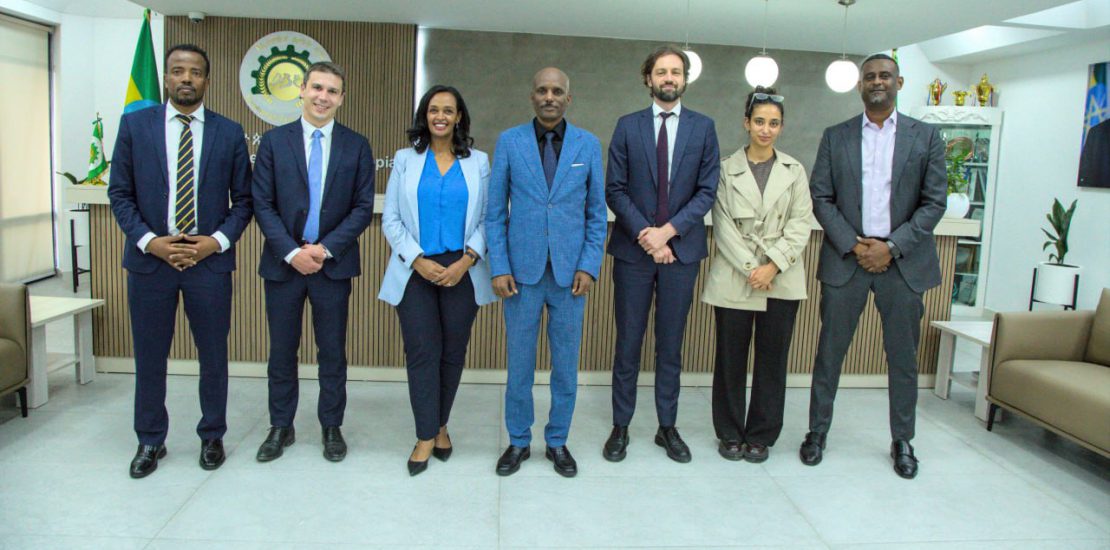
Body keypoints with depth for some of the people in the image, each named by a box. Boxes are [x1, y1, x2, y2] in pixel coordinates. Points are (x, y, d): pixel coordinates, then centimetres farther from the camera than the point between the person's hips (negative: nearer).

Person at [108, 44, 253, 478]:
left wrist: (218, 240, -10)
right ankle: (150, 441, 27)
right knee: (149, 356, 10)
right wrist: (149, 241, -10)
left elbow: (243, 198, 4)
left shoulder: (229, 133, 3)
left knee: (213, 356, 9)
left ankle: (212, 436, 27)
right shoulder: (134, 124, 3)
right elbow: (120, 193, 2)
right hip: (149, 259, 1)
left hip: (210, 261, 0)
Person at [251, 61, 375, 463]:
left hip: (333, 262, 0)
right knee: (282, 350, 9)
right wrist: (292, 252, -12)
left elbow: (363, 207, -1)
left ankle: (331, 427, 21)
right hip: (284, 261, 1)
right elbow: (262, 204, -1)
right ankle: (281, 427, 23)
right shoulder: (274, 141, 3)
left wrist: (326, 248, -11)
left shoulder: (356, 146, 3)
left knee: (333, 351, 8)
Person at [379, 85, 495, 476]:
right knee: (421, 352, -3)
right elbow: (391, 218, 3)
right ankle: (426, 437, 6)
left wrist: (467, 260, -10)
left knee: (453, 352, 6)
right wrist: (417, 260, -9)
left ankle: (440, 425, 24)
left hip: (461, 271, 1)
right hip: (416, 270, 0)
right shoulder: (406, 159, 8)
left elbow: (486, 219, 4)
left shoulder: (478, 162, 8)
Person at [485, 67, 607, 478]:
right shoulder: (509, 141, 3)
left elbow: (597, 212, 5)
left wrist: (589, 267, -4)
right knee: (519, 362, 6)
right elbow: (495, 211, 2)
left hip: (570, 272, 1)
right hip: (522, 270, 0)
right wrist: (499, 267, -5)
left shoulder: (588, 145, 4)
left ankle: (558, 441, 24)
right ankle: (518, 441, 23)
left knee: (566, 363, 8)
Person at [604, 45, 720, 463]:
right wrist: (644, 234, -12)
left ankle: (667, 427, 21)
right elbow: (615, 189, 0)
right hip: (633, 250, 0)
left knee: (670, 345, 9)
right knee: (628, 343, 5)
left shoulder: (703, 127, 6)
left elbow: (707, 190, 0)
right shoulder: (628, 126, 5)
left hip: (681, 249, 1)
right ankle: (620, 427, 17)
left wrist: (668, 231, -12)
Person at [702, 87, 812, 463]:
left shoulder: (794, 171, 8)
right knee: (730, 358, 5)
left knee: (773, 359, 6)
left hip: (781, 279, 2)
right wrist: (750, 268, -11)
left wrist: (773, 266, -11)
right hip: (734, 277, -1)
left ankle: (761, 435, 21)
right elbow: (723, 226, -3)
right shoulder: (727, 169, 3)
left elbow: (801, 224, 2)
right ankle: (730, 433, 20)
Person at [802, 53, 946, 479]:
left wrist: (892, 246, -11)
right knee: (829, 351, 5)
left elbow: (934, 202, 0)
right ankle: (817, 431, 19)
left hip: (903, 261, 0)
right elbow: (820, 197, 1)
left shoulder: (925, 137, 5)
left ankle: (902, 441, 23)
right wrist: (853, 245, -10)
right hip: (845, 258, 0)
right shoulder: (835, 137, 7)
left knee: (903, 356, 8)